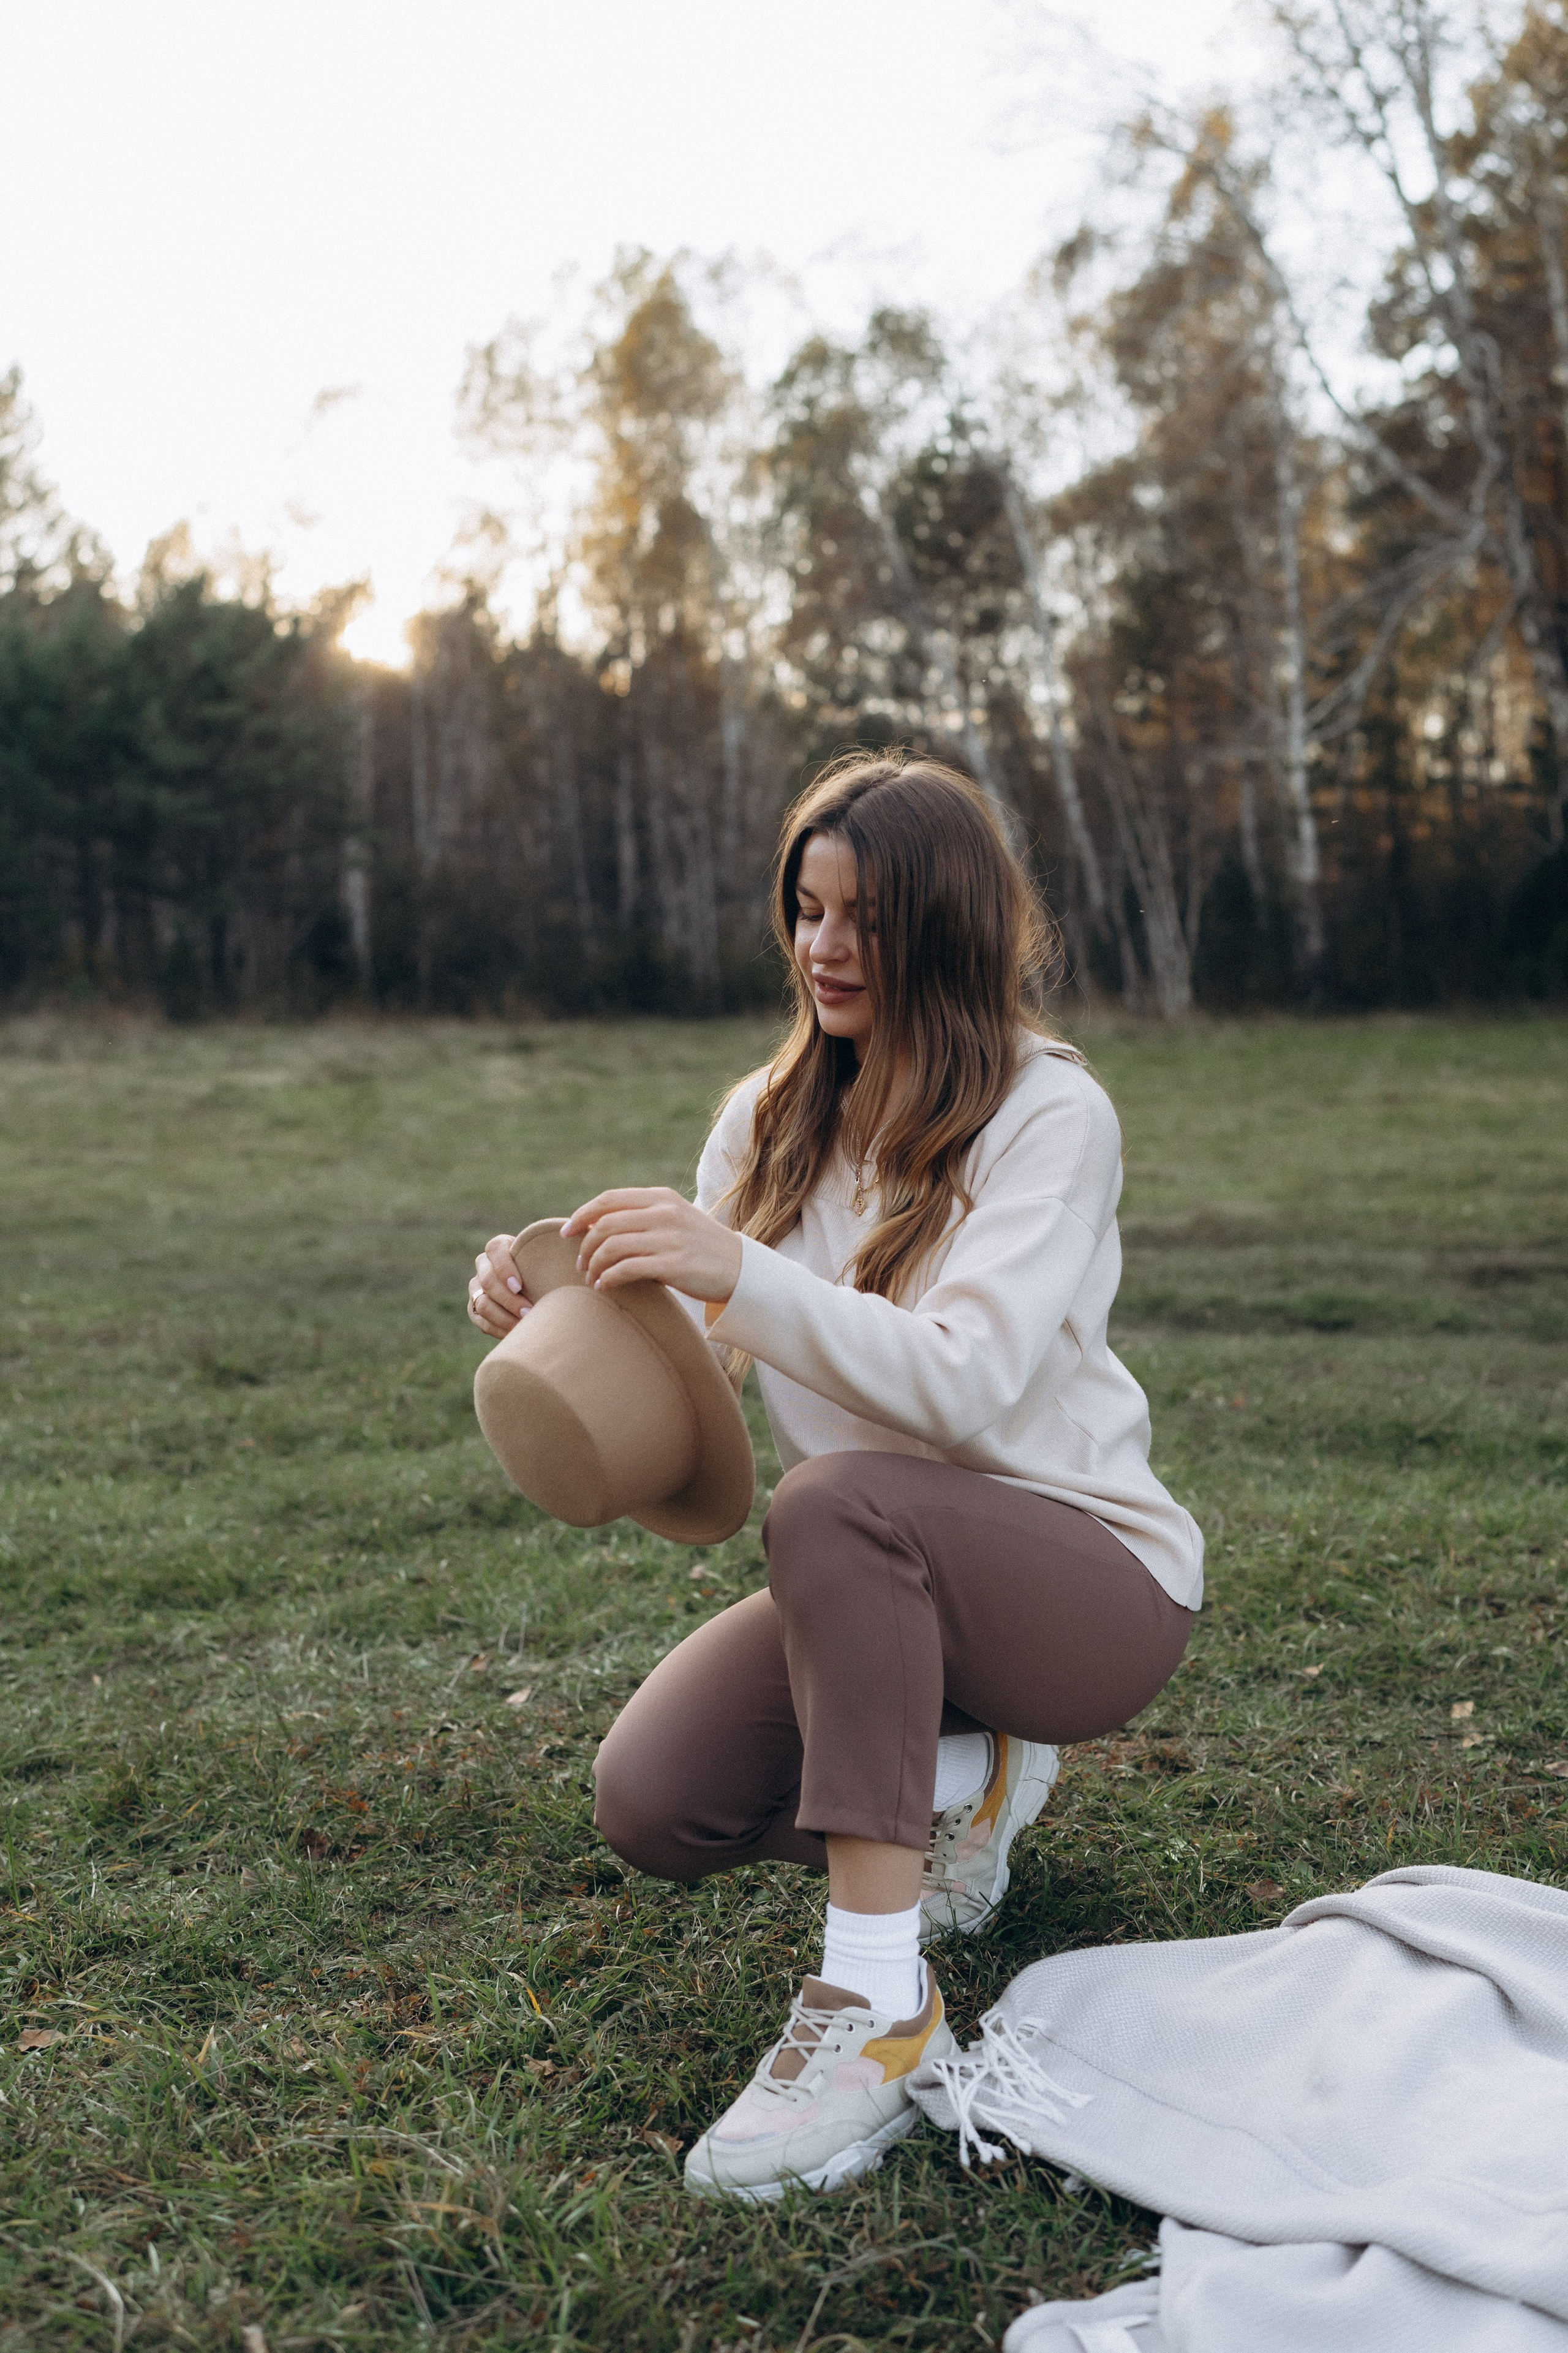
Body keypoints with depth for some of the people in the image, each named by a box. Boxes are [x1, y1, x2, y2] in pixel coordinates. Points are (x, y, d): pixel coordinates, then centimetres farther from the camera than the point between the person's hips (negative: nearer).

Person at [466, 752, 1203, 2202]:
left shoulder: (1049, 1112, -13)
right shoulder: (770, 1123, 5)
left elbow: (965, 1388, -25)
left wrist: (745, 1277, -37)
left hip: (1091, 1576, -6)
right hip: (885, 1589, 6)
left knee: (836, 1499, -36)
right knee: (652, 1803, -16)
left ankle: (878, 2004, -27)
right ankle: (962, 1783, 12)